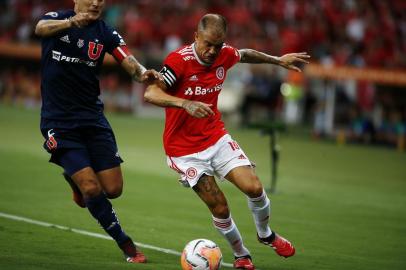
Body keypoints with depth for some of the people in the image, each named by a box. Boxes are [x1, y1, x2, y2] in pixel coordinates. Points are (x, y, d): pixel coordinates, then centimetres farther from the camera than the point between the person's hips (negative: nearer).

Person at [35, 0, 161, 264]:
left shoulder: (105, 33, 2)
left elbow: (128, 60, -15)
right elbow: (42, 28, -29)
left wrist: (142, 72, -40)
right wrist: (71, 22, -51)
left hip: (92, 118, 3)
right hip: (58, 122, -3)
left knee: (113, 189, -2)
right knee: (92, 188, -13)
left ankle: (75, 179, 31)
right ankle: (125, 244, 6)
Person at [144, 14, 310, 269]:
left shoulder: (225, 55, -6)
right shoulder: (179, 60, -23)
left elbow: (245, 55, 19)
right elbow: (150, 93, -32)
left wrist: (279, 60, 28)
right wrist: (185, 103, -46)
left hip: (217, 138, 5)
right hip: (185, 149, -5)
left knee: (254, 187, -9)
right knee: (219, 208, -7)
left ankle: (266, 234, 21)